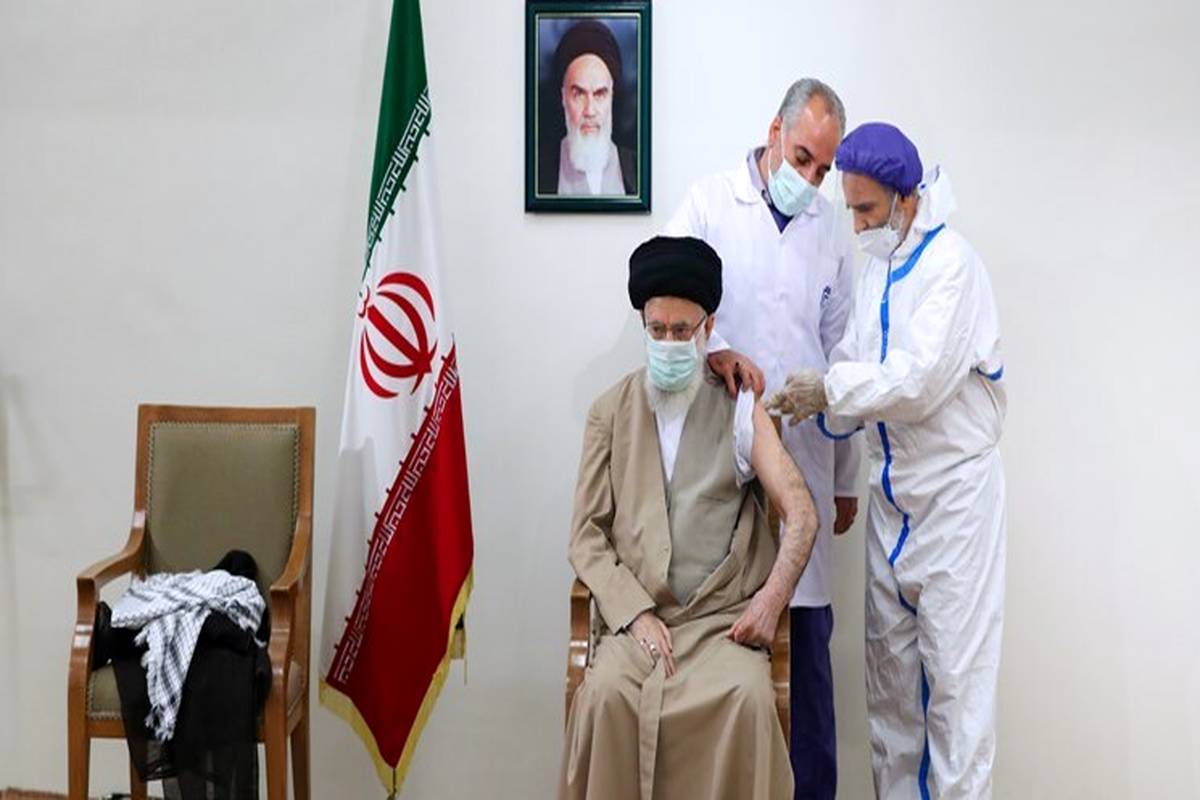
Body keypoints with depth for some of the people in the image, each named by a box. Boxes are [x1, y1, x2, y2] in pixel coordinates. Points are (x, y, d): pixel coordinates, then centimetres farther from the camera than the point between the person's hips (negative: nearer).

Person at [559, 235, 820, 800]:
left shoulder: (740, 411, 7)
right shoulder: (610, 412, 9)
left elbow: (801, 514, 2)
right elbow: (587, 536, 5)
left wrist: (771, 598, -14)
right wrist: (634, 612, -9)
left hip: (723, 616, 0)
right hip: (635, 615, 1)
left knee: (747, 698, -29)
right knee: (608, 694, -29)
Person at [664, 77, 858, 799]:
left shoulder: (832, 230, 13)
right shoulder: (710, 203, 5)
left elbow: (840, 357, 15)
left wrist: (846, 480, 14)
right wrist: (714, 347, -27)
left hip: (804, 458, 3)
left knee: (807, 632, 5)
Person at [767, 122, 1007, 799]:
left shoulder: (951, 262, -13)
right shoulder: (879, 268, 11)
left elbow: (922, 376, -22)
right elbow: (858, 366, 9)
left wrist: (830, 388, -18)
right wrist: (820, 402, -9)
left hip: (954, 488, -8)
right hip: (892, 488, 8)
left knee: (954, 667, -3)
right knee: (889, 661, 13)